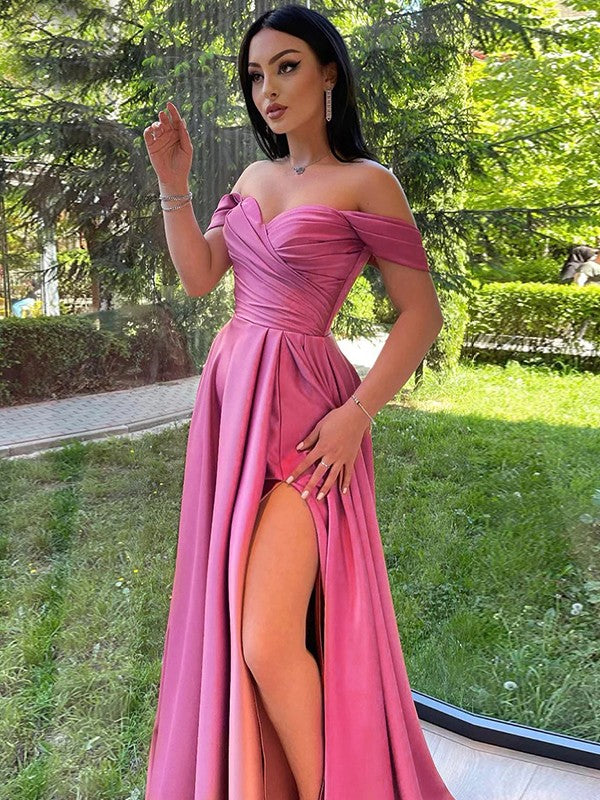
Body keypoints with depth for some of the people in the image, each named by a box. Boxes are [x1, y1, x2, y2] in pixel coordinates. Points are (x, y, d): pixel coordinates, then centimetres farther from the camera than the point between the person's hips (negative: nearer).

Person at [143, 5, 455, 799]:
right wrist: (173, 184, 2)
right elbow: (198, 277, 11)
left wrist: (358, 414, -16)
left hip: (301, 410, -7)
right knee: (225, 624, 14)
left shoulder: (365, 182, -5)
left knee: (269, 646, -11)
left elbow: (423, 313, -7)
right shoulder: (255, 177, 14)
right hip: (230, 401, 7)